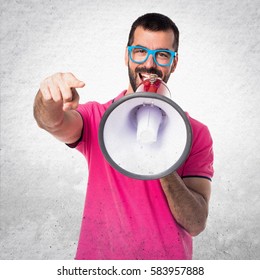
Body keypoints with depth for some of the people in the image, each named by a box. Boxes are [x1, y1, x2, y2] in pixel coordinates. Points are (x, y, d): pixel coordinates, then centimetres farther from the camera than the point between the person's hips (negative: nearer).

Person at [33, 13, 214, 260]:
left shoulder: (196, 133, -5)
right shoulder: (96, 118, -3)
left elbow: (196, 224, -12)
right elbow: (54, 122, -26)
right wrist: (50, 100, -47)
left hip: (169, 256, 0)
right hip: (98, 254, 0)